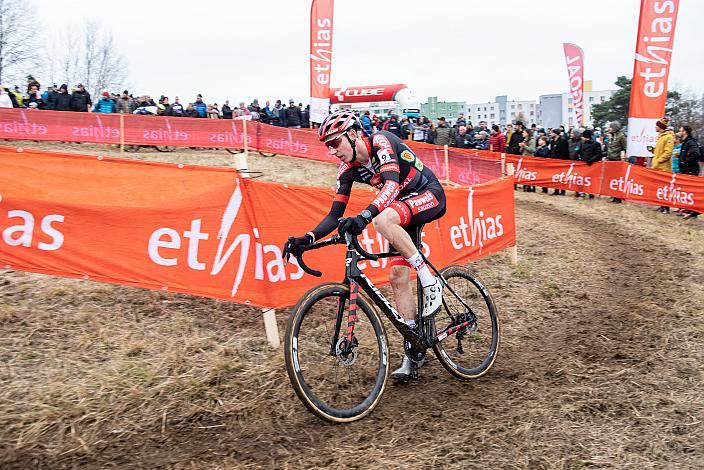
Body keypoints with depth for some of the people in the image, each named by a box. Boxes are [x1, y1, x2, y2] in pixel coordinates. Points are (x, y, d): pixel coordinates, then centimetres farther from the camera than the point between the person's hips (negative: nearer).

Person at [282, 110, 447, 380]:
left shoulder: (380, 141, -23)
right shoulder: (348, 169, -4)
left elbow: (392, 184, -39)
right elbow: (335, 215, -5)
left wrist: (365, 216, -55)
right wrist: (307, 238, -21)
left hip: (430, 195, -7)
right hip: (402, 206, 7)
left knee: (383, 219, -37)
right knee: (398, 275, -4)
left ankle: (430, 282, -22)